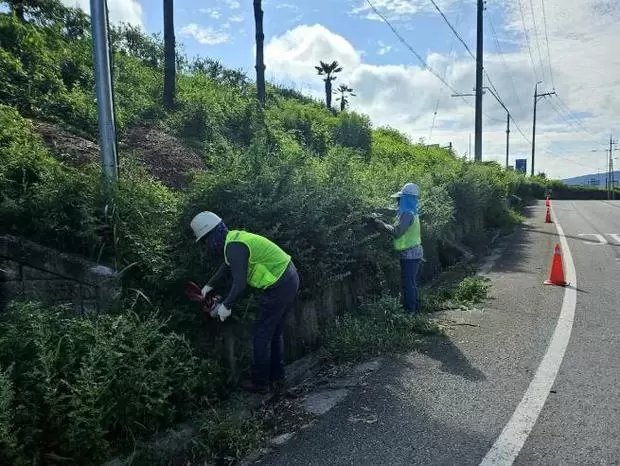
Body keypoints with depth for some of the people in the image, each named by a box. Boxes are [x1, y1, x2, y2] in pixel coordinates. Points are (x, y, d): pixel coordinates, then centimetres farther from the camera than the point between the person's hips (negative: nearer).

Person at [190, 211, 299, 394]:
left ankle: (260, 383, 17)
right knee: (274, 332, 22)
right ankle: (276, 374, 35)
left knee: (261, 335, 4)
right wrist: (209, 285, 41)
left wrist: (226, 306, -8)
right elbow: (227, 265, 30)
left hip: (280, 287, -10)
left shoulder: (234, 247, -19)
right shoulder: (235, 238, 13)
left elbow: (240, 284, -23)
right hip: (290, 279, 10)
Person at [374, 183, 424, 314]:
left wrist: (382, 224, -13)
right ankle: (415, 309, 29)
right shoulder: (412, 212, 12)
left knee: (408, 284, -3)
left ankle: (409, 311, 5)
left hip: (409, 254, -10)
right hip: (415, 252, 10)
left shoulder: (408, 214, -20)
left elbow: (396, 232, -26)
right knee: (412, 283, 19)